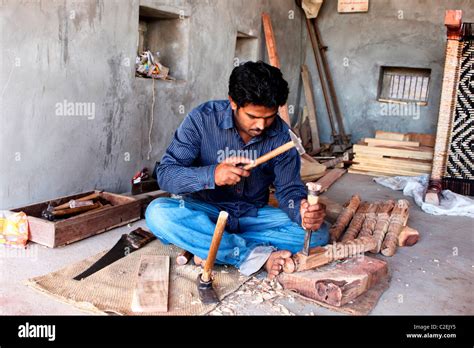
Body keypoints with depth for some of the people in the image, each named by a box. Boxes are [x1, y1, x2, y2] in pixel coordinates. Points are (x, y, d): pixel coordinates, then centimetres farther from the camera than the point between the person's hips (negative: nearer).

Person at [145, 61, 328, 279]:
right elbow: (164, 174, -17)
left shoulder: (280, 134, -8)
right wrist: (211, 175, -36)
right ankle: (255, 255, -28)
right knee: (158, 213, -32)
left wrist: (303, 211, -30)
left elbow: (288, 187, -5)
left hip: (254, 215, 3)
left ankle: (204, 245, -22)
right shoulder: (203, 119, -15)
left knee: (318, 232, -19)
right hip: (205, 211, -2)